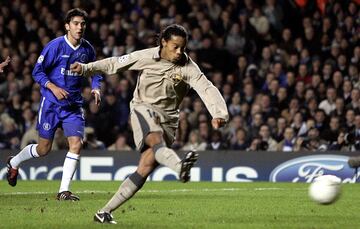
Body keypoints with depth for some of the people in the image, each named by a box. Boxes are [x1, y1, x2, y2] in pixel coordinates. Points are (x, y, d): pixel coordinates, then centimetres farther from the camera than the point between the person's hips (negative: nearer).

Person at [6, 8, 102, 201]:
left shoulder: (87, 49, 1)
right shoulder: (55, 46, -13)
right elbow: (37, 71, -8)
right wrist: (53, 87, -23)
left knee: (76, 144, -13)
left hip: (74, 104, 3)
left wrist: (96, 88, -1)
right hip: (51, 103, -3)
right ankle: (14, 162, 36)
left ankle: (64, 191, -6)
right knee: (44, 149, 5)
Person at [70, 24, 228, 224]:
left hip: (168, 118, 1)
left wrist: (220, 114, -38)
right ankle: (180, 167, -70)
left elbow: (207, 89, -21)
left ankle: (106, 212, -2)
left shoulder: (188, 68, -8)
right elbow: (115, 64, 8)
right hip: (144, 109, -1)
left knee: (146, 168, -9)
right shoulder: (146, 57, -4)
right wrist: (85, 68, 7)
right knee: (156, 140, -35)